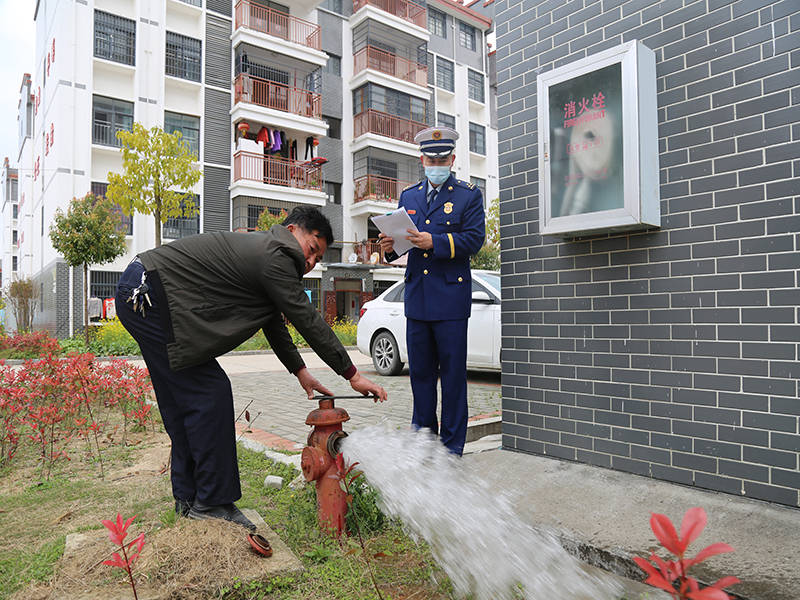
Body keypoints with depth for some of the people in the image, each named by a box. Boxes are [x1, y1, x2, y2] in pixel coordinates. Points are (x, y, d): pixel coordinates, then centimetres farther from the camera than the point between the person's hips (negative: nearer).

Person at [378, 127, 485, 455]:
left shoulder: (469, 195, 4)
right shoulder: (408, 196, 18)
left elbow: (474, 239, -8)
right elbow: (404, 237, 17)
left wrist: (435, 242, -21)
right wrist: (390, 246, -6)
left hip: (451, 297, -4)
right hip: (416, 296, 4)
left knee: (452, 372, 2)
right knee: (420, 371, 11)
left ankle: (452, 444, 15)